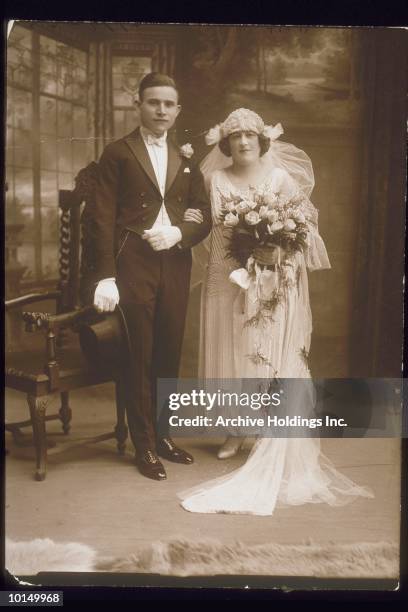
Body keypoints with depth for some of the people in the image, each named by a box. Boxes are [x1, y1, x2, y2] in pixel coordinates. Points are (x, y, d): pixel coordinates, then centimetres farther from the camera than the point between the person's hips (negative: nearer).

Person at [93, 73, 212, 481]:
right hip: (133, 267, -4)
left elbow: (204, 217, 13)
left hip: (175, 268, 4)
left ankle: (162, 435, 27)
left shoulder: (185, 159, 16)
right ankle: (144, 446, 15)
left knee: (169, 356, 10)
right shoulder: (118, 153, 2)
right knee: (138, 358, 1)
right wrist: (106, 277, -14)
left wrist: (178, 232, -9)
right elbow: (104, 220, -5)